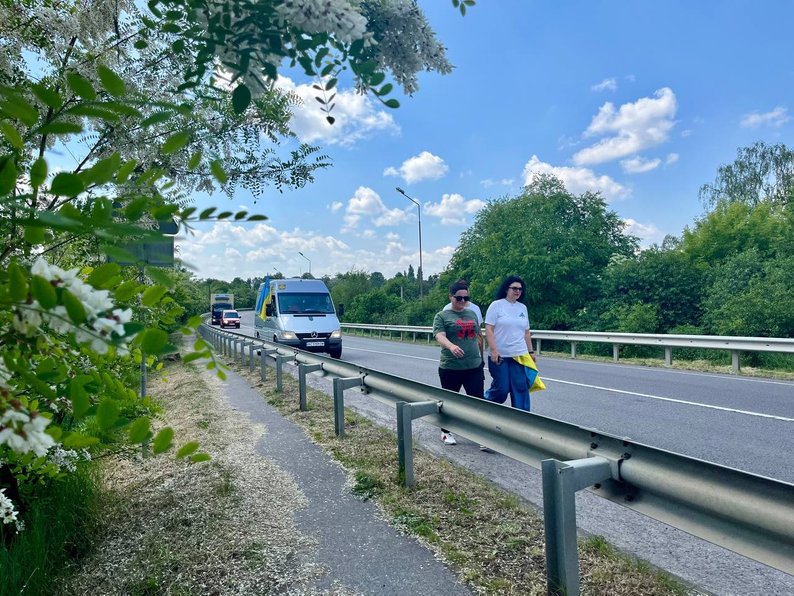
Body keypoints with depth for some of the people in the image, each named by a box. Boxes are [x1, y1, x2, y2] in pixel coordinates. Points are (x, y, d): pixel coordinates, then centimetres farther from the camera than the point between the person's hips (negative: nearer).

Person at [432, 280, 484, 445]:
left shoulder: (472, 314, 13)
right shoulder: (442, 316, -2)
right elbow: (440, 335, -19)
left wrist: (481, 356, 23)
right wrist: (451, 346, -38)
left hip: (474, 366, 3)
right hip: (450, 368, -3)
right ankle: (446, 432, 29)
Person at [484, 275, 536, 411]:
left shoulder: (523, 308, 12)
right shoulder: (496, 305, -4)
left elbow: (526, 332, 17)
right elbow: (489, 329, -10)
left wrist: (531, 351, 14)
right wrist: (493, 350, -17)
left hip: (519, 355, 5)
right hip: (500, 355, -5)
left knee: (521, 387, 0)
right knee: (502, 389, -2)